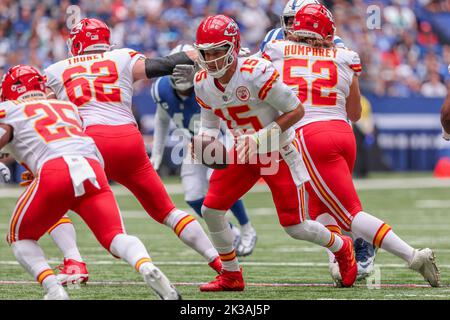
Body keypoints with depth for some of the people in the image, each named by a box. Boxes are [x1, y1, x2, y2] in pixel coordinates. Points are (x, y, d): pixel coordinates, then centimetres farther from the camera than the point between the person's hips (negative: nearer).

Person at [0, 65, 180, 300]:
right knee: (115, 237, 0)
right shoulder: (67, 107, 34)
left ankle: (53, 290, -6)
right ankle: (148, 269, -32)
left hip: (54, 172, -4)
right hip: (92, 170, 4)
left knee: (20, 237, 16)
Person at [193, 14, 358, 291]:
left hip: (278, 152, -6)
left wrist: (260, 138, -27)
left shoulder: (257, 74, -29)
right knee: (211, 209, -4)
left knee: (295, 227, -3)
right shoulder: (203, 84, -8)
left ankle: (342, 248, 28)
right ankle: (232, 276, 14)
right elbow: (210, 125, 8)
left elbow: (296, 111, -21)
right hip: (244, 154, 6)